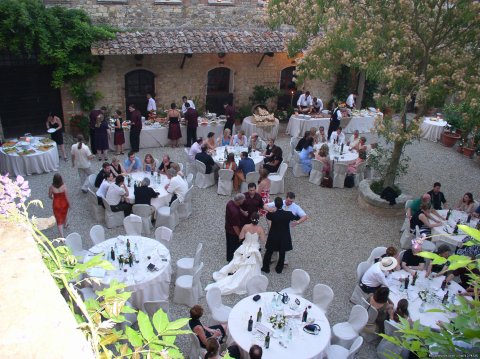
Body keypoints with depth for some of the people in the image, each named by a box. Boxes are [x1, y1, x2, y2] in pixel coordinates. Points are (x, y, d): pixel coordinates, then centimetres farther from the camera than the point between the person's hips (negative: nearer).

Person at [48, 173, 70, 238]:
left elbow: (50, 196, -4)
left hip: (56, 204, -1)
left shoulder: (51, 187, -20)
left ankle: (62, 236, 6)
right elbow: (66, 196, -15)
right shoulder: (64, 186, -23)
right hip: (64, 203, 1)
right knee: (64, 215, 31)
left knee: (59, 220, 8)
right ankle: (65, 224, 60)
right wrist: (69, 204, 1)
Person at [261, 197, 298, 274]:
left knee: (269, 253, 19)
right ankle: (279, 269, 34)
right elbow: (296, 218, 1)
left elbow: (267, 216, 1)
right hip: (284, 238, 1)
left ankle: (266, 268, 32)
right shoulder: (288, 214, -20)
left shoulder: (272, 214, -23)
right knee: (282, 254, 19)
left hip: (273, 238, -1)